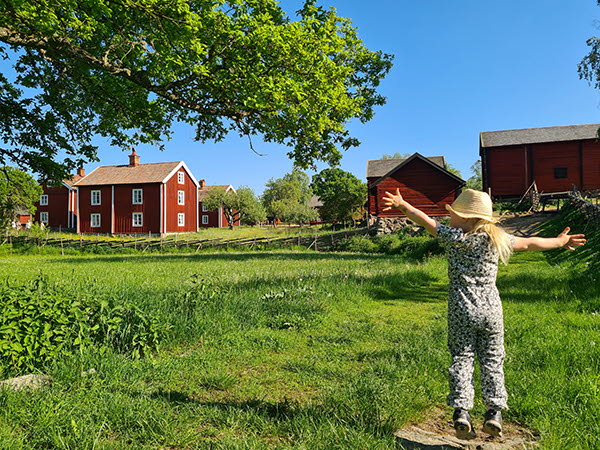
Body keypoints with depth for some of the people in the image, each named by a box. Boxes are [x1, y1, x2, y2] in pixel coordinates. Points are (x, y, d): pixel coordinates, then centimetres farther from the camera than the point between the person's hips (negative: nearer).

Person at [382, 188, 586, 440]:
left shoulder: (454, 237, -7)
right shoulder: (498, 239, 3)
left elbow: (426, 221, -3)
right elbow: (529, 244, 14)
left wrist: (403, 205, 9)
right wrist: (560, 241, 30)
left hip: (461, 311, -3)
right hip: (490, 310, 3)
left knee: (461, 359, 4)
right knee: (492, 361, 12)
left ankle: (461, 412, -1)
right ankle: (494, 411, 9)